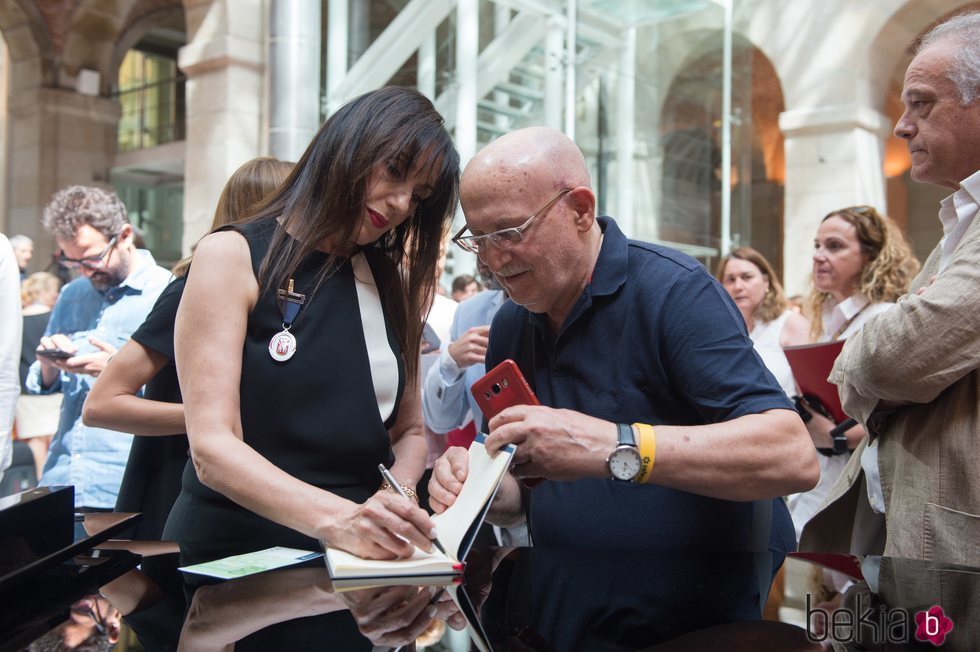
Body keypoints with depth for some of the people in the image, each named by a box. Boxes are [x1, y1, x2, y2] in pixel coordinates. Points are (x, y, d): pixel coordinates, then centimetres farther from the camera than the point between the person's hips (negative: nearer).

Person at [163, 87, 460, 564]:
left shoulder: (395, 283, 10)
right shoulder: (233, 257, -5)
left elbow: (409, 431, 12)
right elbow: (212, 448, -14)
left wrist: (394, 509, -8)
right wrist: (337, 519, -28)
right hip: (231, 554, -3)